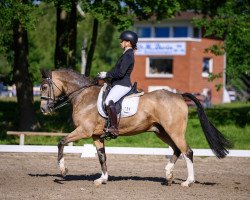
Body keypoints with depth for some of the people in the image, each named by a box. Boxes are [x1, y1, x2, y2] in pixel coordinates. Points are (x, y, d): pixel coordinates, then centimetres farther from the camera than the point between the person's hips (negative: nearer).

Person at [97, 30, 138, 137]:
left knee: (109, 101, -31)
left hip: (122, 85, -12)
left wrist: (107, 75, -12)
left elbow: (120, 73, -22)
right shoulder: (128, 54, 19)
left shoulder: (128, 56, -14)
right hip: (119, 84, 12)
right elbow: (118, 70, 25)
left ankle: (114, 128, -34)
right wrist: (107, 74, 15)